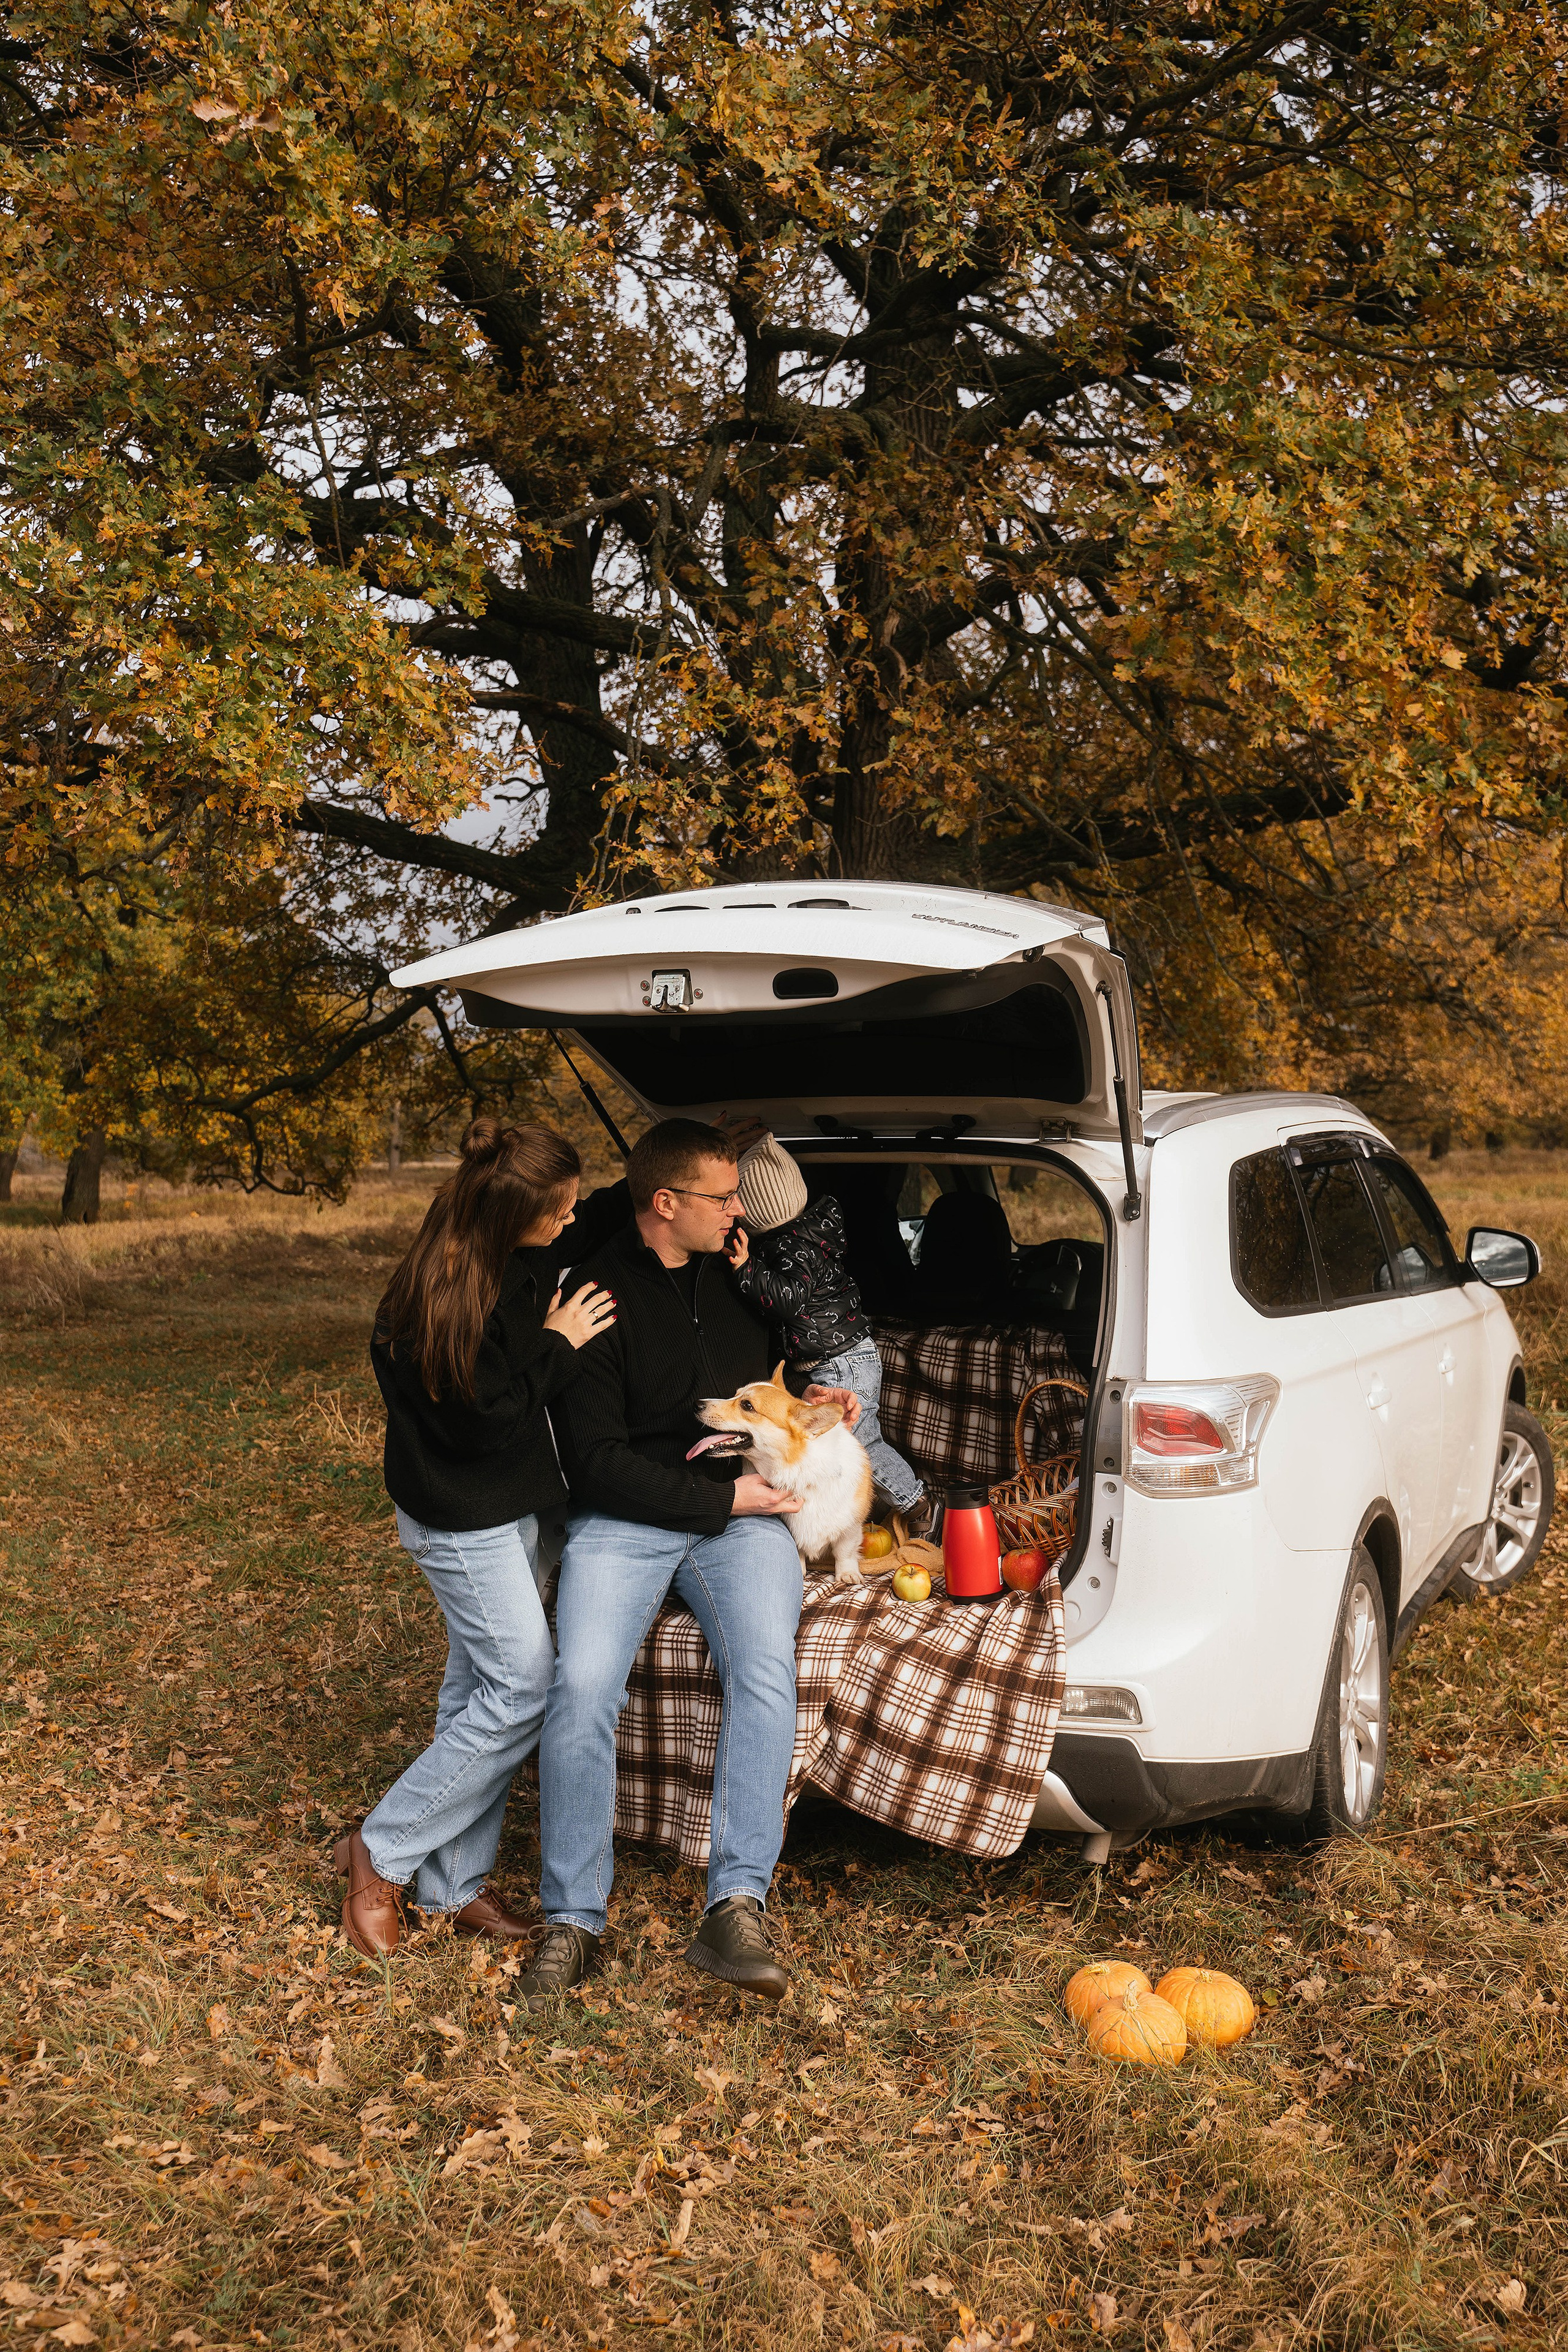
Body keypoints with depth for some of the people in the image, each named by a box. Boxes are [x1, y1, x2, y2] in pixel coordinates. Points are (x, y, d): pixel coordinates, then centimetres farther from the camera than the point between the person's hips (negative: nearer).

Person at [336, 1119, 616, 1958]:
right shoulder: (448, 1293, -26)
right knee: (525, 1688, -6)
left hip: (503, 1508, 9)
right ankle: (382, 1851, 8)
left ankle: (454, 1886, 23)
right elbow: (483, 1418, -23)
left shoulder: (511, 1268, 1)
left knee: (481, 1686, 13)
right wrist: (559, 1346, -15)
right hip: (465, 1519, -9)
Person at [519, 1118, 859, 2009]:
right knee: (583, 1688, -26)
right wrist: (724, 1496, -13)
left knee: (767, 1672, -26)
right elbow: (598, 1460, -10)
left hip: (743, 1519, 3)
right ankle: (574, 1918, -10)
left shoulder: (738, 1274, 13)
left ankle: (737, 1909, -26)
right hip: (626, 1522, -3)